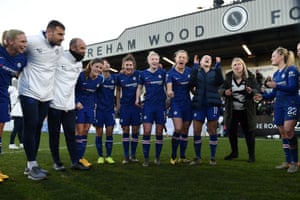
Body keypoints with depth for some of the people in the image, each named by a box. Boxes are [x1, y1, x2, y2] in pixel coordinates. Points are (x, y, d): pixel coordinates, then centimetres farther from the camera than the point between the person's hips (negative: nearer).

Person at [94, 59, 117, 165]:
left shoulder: (114, 78, 5)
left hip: (110, 109, 2)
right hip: (99, 108, -2)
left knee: (109, 132, 2)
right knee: (99, 133, 3)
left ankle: (108, 156, 12)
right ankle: (100, 156, 14)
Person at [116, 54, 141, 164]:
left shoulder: (138, 74, -3)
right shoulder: (120, 76, 2)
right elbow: (118, 91, 11)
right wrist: (118, 104, 8)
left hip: (136, 105, -1)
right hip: (124, 106, 1)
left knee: (135, 130, 4)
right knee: (125, 130, 4)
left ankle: (133, 155, 17)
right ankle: (126, 156, 13)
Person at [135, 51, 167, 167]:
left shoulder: (163, 72, 4)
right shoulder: (144, 74, 6)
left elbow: (167, 86, 12)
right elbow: (140, 87, 16)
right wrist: (137, 99, 2)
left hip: (161, 105, 0)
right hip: (148, 105, 0)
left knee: (159, 133, 5)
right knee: (146, 132, -5)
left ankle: (157, 157, 19)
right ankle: (146, 158, 4)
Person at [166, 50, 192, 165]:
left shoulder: (190, 71, 2)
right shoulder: (170, 73, -8)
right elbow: (169, 87, -24)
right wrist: (169, 92, -45)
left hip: (188, 103, 4)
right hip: (176, 103, -4)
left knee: (185, 130, 8)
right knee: (178, 129, -16)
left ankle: (182, 156, 20)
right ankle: (173, 155, 2)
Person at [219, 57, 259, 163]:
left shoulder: (250, 76, -5)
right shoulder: (228, 77, -1)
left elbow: (258, 90, -6)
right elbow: (220, 89, 0)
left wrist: (252, 91, -28)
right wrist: (225, 92, -23)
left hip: (246, 110, -2)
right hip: (232, 110, 3)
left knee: (248, 132, 5)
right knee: (231, 131, 11)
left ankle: (251, 155, 17)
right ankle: (234, 152, 30)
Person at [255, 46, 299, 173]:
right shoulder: (276, 74, 16)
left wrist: (276, 86, -28)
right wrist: (262, 96, 1)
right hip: (279, 105, 7)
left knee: (288, 130, -20)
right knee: (283, 133, 6)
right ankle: (288, 161, 15)